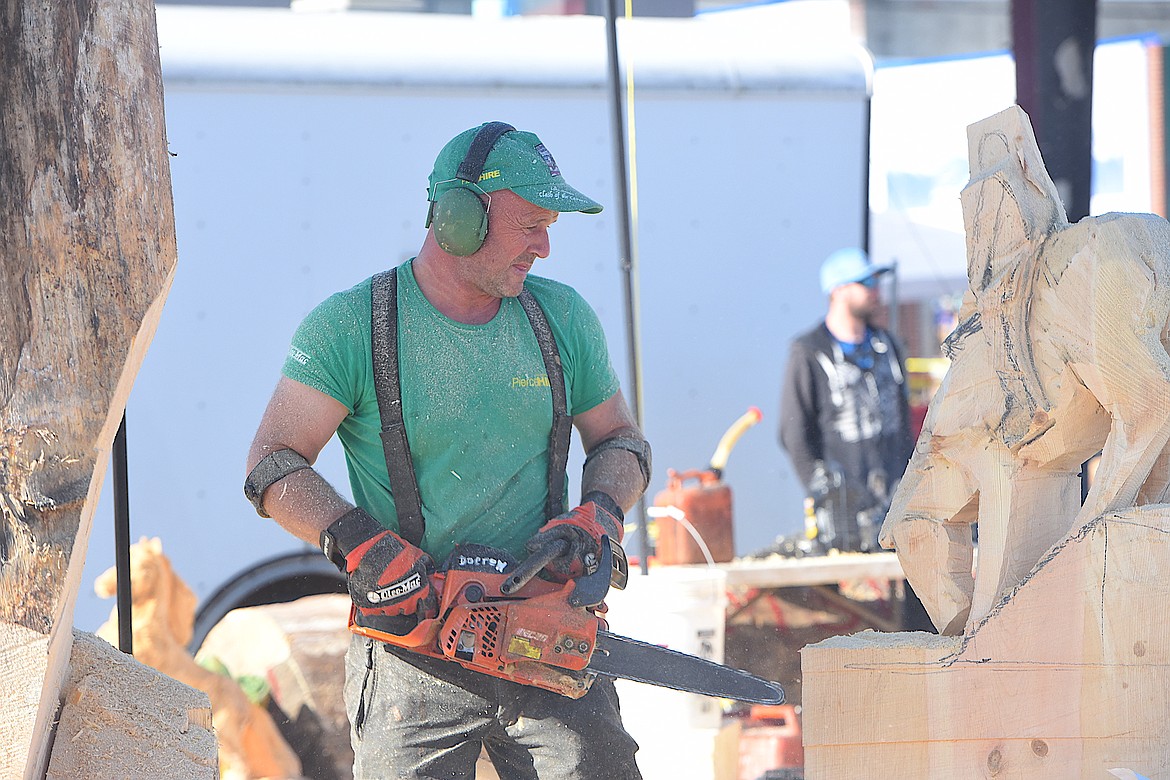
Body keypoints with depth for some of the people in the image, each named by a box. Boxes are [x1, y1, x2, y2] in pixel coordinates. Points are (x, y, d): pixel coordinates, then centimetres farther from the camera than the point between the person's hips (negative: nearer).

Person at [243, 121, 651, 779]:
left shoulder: (562, 318, 9)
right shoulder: (350, 326, -4)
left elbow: (621, 441, 19)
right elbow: (274, 466, -9)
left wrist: (597, 517, -3)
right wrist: (360, 546, -23)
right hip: (414, 644, -3)